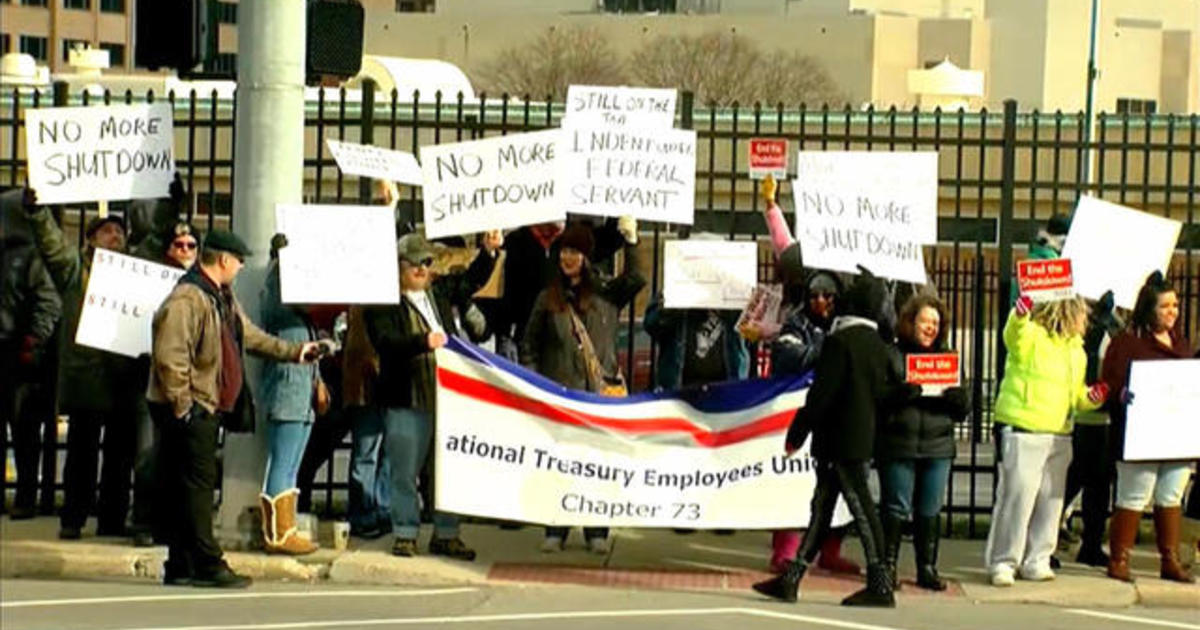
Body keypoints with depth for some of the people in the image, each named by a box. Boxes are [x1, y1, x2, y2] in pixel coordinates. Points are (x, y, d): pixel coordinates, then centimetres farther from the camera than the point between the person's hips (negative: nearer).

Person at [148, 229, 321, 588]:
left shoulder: (223, 298, 17)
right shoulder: (187, 299, -16)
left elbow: (250, 336, 30)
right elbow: (170, 357, -22)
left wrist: (295, 352, 30)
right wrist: (182, 406, -20)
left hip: (209, 408, 10)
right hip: (190, 410, -10)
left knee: (193, 488, 10)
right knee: (197, 486, -8)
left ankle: (181, 566, 14)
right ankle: (207, 565, -7)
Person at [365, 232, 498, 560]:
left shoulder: (439, 292, 14)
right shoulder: (383, 303, -6)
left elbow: (472, 280, 27)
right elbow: (385, 343, -18)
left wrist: (489, 252, 12)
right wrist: (423, 342, -31)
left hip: (447, 395, 6)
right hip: (406, 401, -6)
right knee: (405, 472, 0)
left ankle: (446, 534, 16)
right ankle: (405, 534, 11)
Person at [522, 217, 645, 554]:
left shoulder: (606, 293, 10)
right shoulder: (548, 298, 11)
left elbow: (635, 280, -6)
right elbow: (530, 344, 13)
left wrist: (631, 242, -14)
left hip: (599, 389, 0)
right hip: (560, 391, 0)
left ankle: (597, 531, 5)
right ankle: (556, 530, 6)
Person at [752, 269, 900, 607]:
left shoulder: (840, 341, -15)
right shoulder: (878, 345, 9)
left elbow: (821, 394, -16)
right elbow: (884, 393, 14)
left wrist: (797, 434, -11)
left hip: (840, 440, -8)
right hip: (863, 437, 8)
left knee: (861, 508, -6)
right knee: (821, 507, 10)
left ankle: (881, 586, -4)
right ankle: (790, 580, 14)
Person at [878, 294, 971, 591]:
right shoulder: (891, 355, 1)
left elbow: (963, 410, 15)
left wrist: (959, 399, -8)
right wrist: (899, 394, -23)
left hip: (938, 447, 4)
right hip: (897, 446, -4)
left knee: (930, 510, 7)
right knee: (896, 508, -1)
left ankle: (927, 568, 14)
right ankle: (888, 566, 6)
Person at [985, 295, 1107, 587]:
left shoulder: (1076, 350, 18)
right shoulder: (1032, 336, -7)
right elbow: (1013, 335, -32)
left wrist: (1091, 397, 3)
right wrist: (1020, 315, -54)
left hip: (1059, 436, 8)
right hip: (1022, 431, -8)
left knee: (1051, 501, 9)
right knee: (1017, 497, -8)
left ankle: (1036, 560, 20)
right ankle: (1002, 562, -1)